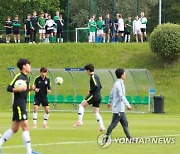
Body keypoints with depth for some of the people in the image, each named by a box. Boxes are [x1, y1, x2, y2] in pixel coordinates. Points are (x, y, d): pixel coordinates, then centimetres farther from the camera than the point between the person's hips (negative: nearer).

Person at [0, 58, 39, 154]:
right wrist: (18, 89, -30)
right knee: (25, 127, -11)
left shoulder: (26, 77, 16)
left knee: (14, 129, 10)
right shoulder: (18, 76, -11)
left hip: (22, 105, 10)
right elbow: (9, 88, -15)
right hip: (18, 105, -10)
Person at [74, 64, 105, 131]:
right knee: (96, 113, 11)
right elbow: (100, 86, 23)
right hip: (98, 97, 9)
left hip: (94, 96, -9)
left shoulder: (92, 77, -12)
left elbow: (96, 86, -23)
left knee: (81, 105, -1)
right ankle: (101, 126, 4)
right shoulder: (96, 76, 17)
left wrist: (90, 91, -10)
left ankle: (80, 121, -7)